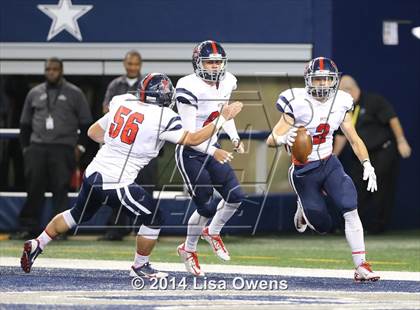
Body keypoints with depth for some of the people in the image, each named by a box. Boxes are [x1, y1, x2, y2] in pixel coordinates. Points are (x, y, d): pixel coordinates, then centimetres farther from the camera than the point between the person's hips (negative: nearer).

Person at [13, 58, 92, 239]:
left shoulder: (74, 93, 6)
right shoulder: (34, 93, 15)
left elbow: (86, 122, 8)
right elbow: (25, 123, 19)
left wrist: (80, 146, 0)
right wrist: (25, 146, 11)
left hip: (63, 149, -3)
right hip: (37, 148, 3)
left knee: (60, 189, -8)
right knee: (33, 189, -2)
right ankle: (28, 227, 2)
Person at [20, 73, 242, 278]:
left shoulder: (122, 104, 7)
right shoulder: (163, 118, -11)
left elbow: (93, 132, 16)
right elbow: (192, 139, -4)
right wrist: (222, 119, 1)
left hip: (93, 174, 7)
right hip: (116, 183, -7)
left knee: (78, 215, 29)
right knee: (154, 218, 9)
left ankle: (36, 245, 31)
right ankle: (140, 266, 19)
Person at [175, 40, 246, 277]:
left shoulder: (227, 82, 1)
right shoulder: (190, 87, -22)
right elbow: (189, 131, -24)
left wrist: (234, 138, 7)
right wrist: (214, 152, -31)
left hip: (212, 149, 7)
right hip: (190, 153, -7)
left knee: (235, 196, -3)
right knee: (206, 207, -4)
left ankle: (212, 232, 25)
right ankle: (188, 250, 20)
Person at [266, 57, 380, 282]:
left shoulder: (339, 104, -2)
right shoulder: (297, 104, -17)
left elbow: (354, 139, 7)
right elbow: (271, 140, -21)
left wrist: (367, 164, -8)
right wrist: (283, 138, -45)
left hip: (329, 164, 3)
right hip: (304, 171, -3)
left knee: (350, 210, -18)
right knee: (323, 226, 1)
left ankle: (361, 266, -13)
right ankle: (303, 209, 38)